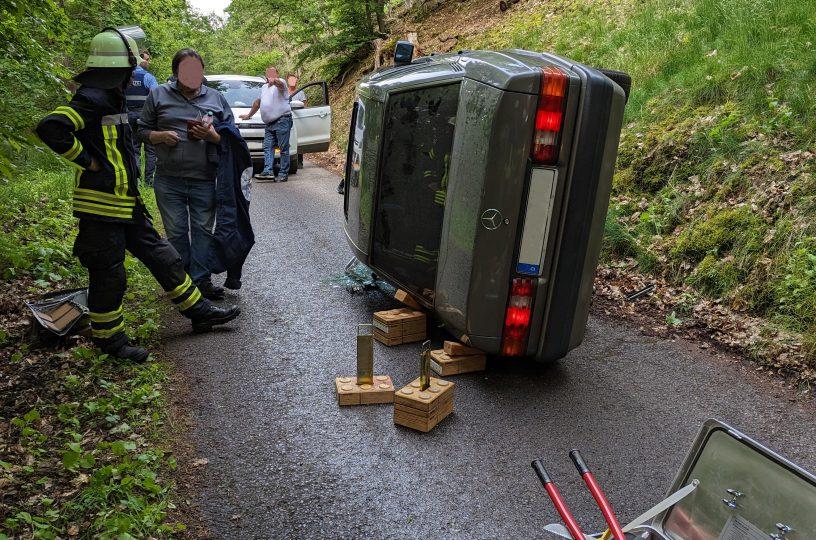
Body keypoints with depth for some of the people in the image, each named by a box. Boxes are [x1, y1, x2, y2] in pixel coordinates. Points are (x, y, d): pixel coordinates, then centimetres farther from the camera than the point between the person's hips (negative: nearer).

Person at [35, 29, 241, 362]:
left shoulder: (111, 100, 14)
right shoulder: (91, 100, -17)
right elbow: (50, 128, -30)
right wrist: (88, 161, -21)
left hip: (127, 206, 10)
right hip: (102, 209, -10)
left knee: (162, 257, 13)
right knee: (108, 276, 2)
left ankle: (199, 312, 23)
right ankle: (109, 339, 19)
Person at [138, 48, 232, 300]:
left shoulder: (215, 98, 9)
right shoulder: (158, 95, 7)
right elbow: (143, 130, 10)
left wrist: (212, 135, -11)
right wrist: (161, 135, -11)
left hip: (205, 181, 0)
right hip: (169, 181, 0)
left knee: (203, 230, 5)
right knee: (176, 232, 7)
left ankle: (201, 280, 14)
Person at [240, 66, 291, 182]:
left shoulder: (280, 83, 2)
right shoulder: (264, 87, 26)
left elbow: (280, 84, -25)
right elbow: (258, 102, 39)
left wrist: (274, 80, -48)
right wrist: (249, 115, 44)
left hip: (282, 120, -8)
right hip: (269, 123, 8)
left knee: (283, 148, -7)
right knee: (267, 147, -3)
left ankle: (283, 174, -7)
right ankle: (268, 171, -9)